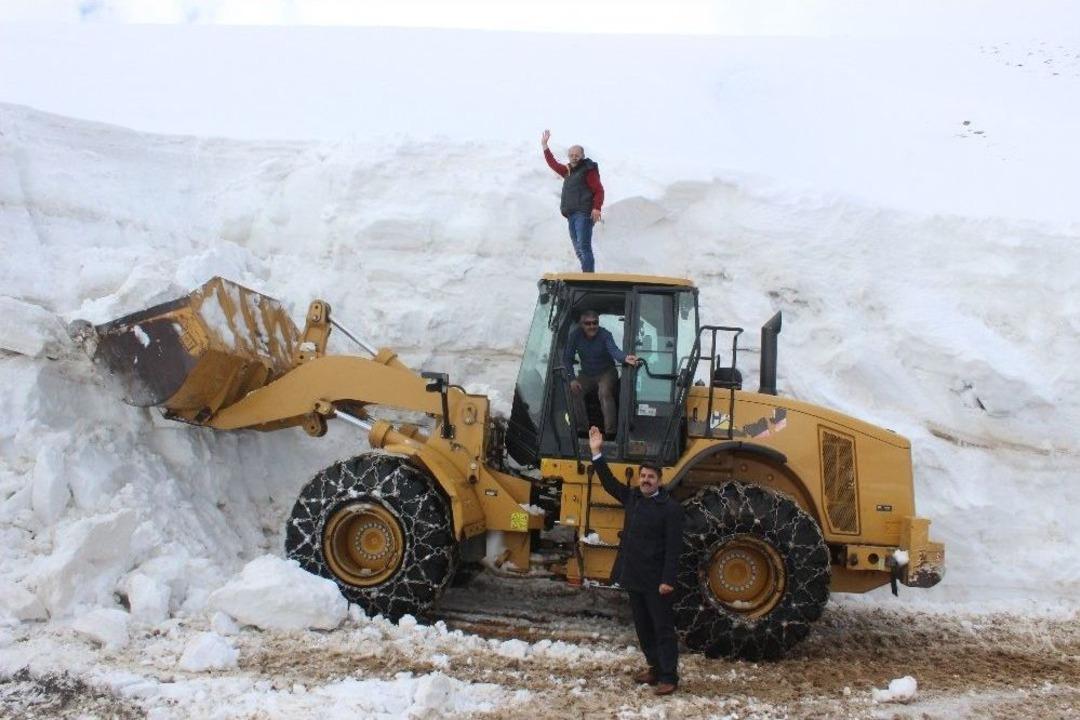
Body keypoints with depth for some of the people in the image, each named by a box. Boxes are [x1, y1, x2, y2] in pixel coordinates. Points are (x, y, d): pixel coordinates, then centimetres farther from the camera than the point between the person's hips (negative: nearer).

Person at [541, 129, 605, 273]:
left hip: (584, 214, -9)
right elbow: (553, 164, 32)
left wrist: (596, 208, -23)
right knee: (578, 249, 8)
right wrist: (544, 145, 32)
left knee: (584, 247, -17)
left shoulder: (588, 170, -3)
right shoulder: (568, 171, 21)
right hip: (571, 215, 9)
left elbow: (599, 190, -10)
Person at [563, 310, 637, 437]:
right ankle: (583, 428, -11)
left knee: (604, 391, -32)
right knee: (574, 390, -23)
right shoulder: (575, 335, -13)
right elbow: (567, 358, -9)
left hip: (606, 373, -3)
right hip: (586, 374, 3)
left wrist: (625, 358, -61)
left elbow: (614, 350, -38)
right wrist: (572, 379, -22)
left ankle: (610, 431, -30)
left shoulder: (604, 334, -20)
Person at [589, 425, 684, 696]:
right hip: (634, 576, 7)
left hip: (656, 580, -7)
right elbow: (609, 482, 16)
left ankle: (669, 676, 3)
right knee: (643, 627, 15)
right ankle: (655, 667, 28)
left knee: (663, 628, -1)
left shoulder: (670, 507, -12)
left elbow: (673, 547, -15)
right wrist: (597, 453, 7)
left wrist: (668, 580, -20)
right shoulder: (632, 498, 8)